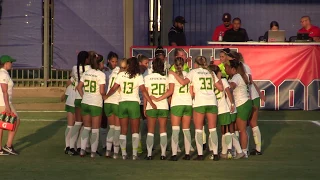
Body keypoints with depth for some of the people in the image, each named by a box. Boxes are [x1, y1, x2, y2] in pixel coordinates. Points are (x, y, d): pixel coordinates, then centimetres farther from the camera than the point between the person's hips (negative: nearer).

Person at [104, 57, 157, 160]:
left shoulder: (121, 75, 3)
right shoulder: (138, 76, -2)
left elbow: (113, 89, 4)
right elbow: (143, 91, -10)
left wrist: (106, 96, 21)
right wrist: (151, 103, -7)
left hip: (122, 103, 2)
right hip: (134, 103, -2)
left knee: (123, 130, 8)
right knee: (135, 130, 4)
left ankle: (124, 154, 4)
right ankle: (134, 154, -4)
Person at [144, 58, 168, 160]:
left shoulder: (148, 78, -3)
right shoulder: (166, 78, 1)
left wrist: (144, 107, 3)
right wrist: (169, 104, 10)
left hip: (151, 107, -1)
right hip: (163, 106, 1)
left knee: (150, 131, 5)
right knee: (163, 130, 6)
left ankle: (149, 154, 1)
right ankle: (163, 154, 3)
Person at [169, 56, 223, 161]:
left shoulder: (194, 72, 5)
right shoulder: (211, 73, 15)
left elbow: (183, 82, -10)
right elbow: (221, 88, 12)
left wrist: (173, 74, 3)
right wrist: (219, 78, 30)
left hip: (199, 102, -3)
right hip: (212, 102, 3)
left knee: (198, 130, 2)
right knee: (212, 129, 6)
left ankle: (200, 154, -4)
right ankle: (215, 154, 1)